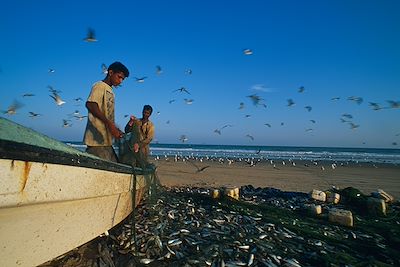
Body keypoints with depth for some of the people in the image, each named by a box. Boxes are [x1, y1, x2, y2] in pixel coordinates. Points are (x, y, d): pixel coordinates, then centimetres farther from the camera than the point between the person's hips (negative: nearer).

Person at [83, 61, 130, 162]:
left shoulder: (110, 91, 23)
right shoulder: (99, 86, -2)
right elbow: (90, 104, -21)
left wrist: (117, 130, 14)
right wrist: (109, 123, -27)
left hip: (106, 140, 9)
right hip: (97, 140, -9)